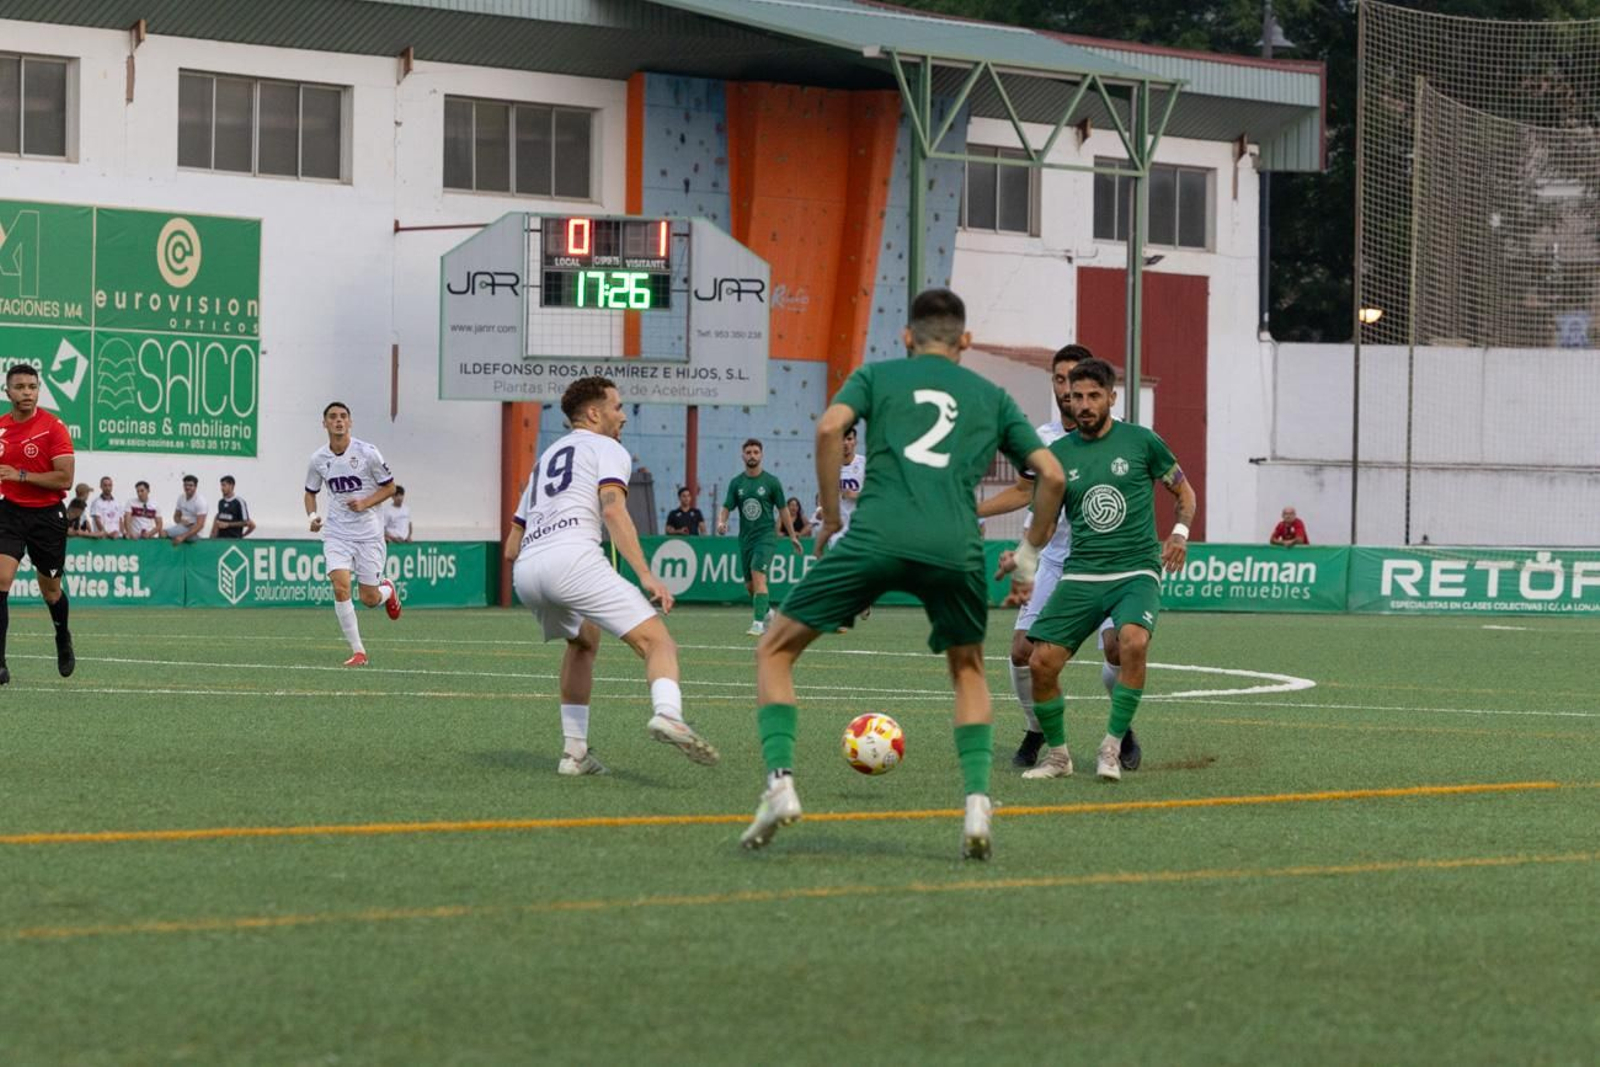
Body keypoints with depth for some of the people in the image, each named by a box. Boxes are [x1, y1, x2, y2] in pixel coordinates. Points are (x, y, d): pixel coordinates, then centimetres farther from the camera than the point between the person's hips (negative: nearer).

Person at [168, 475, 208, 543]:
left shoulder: (200, 501, -16)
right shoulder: (181, 498, 7)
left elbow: (200, 525, -24)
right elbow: (176, 516, 19)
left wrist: (182, 536, -34)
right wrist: (180, 521, -8)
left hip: (194, 531, -8)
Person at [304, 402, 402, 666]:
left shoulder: (367, 453, -8)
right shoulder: (318, 459, 1)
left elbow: (389, 487, 0)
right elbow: (311, 492, 16)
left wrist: (364, 503, -16)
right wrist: (312, 515, -4)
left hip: (369, 533, -2)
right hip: (337, 533, 2)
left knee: (370, 599, 1)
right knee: (340, 587, -19)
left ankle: (387, 590, 40)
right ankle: (358, 651, -10)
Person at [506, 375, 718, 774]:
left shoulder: (544, 459, 36)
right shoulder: (607, 449, 15)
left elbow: (511, 548, 32)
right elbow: (612, 509, -6)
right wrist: (646, 575, -13)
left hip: (525, 570, 7)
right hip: (572, 557, -7)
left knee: (584, 640, 33)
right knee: (658, 641, -12)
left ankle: (574, 751, 25)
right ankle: (667, 713, -44)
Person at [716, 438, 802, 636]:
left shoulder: (771, 482, -2)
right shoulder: (736, 483, 6)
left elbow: (782, 510, 4)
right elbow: (726, 507, 2)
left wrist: (792, 536, 6)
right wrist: (721, 522, -20)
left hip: (766, 536, -5)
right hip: (745, 538, 5)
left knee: (758, 575, -23)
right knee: (750, 585, 10)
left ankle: (759, 622, -26)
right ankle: (767, 611, 37)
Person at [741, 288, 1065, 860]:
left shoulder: (878, 375, 20)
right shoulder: (992, 397, 26)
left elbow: (830, 427, 1)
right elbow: (1052, 474, 20)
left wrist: (830, 521, 8)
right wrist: (1030, 550, 33)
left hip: (876, 537, -2)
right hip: (956, 549, 2)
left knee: (775, 651, 14)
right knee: (968, 671, 27)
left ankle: (780, 783, -5)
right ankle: (977, 803, 7)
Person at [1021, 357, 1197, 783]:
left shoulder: (1141, 441, 2)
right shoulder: (1058, 454, 7)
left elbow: (1184, 491, 14)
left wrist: (1179, 532, -4)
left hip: (1136, 572, -3)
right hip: (1081, 575, 3)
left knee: (1134, 641, -32)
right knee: (1042, 663, -12)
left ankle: (1111, 748, -17)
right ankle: (1057, 754, 12)